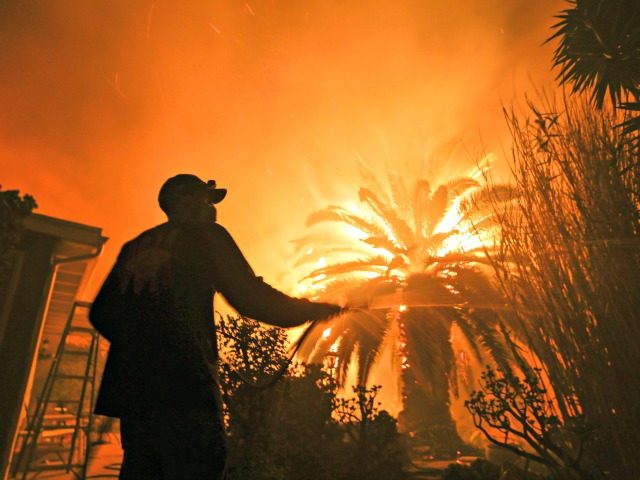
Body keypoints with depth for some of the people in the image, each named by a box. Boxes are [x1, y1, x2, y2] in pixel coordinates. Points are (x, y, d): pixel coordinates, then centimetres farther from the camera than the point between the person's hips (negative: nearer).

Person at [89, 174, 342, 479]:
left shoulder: (133, 247, 19)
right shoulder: (205, 235, 1)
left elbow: (101, 314, 18)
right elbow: (250, 298, -8)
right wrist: (311, 310, 4)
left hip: (130, 388, 7)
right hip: (184, 387, -7)